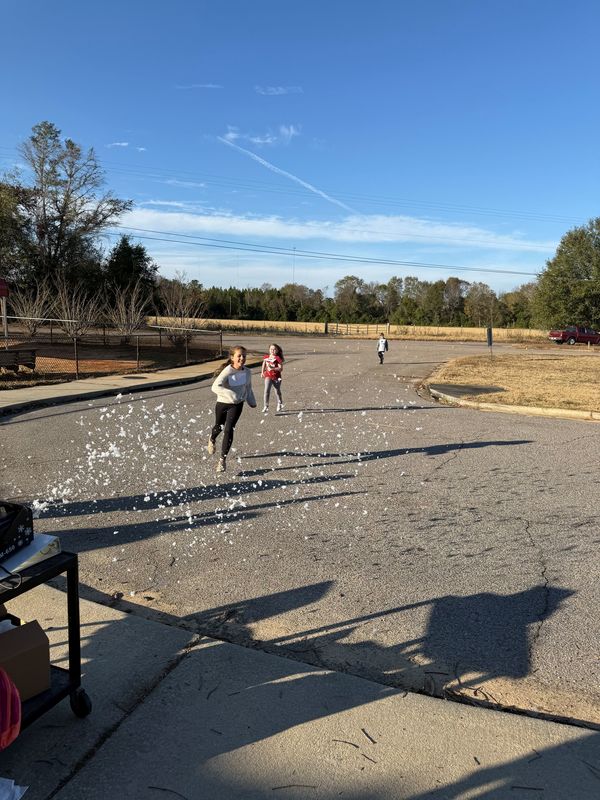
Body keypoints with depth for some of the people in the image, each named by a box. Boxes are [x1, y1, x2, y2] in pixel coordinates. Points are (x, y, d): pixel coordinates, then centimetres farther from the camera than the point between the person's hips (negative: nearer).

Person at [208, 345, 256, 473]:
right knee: (219, 427, 21)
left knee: (228, 430, -12)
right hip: (222, 403, -1)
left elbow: (248, 388, 12)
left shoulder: (247, 372, -8)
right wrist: (230, 394, -48)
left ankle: (223, 460, -3)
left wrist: (252, 402, 16)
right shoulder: (227, 371, -24)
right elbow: (215, 387, -36)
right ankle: (212, 440, 58)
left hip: (237, 405, 1)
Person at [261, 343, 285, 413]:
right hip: (268, 376, 2)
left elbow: (281, 369, -17)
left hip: (276, 377, -2)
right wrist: (262, 372, 12)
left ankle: (280, 405, 40)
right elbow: (264, 364, 21)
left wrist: (272, 368, -30)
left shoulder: (278, 358, -12)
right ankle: (266, 407, -14)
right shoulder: (266, 357, 2)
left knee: (277, 392, 16)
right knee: (266, 391, -14)